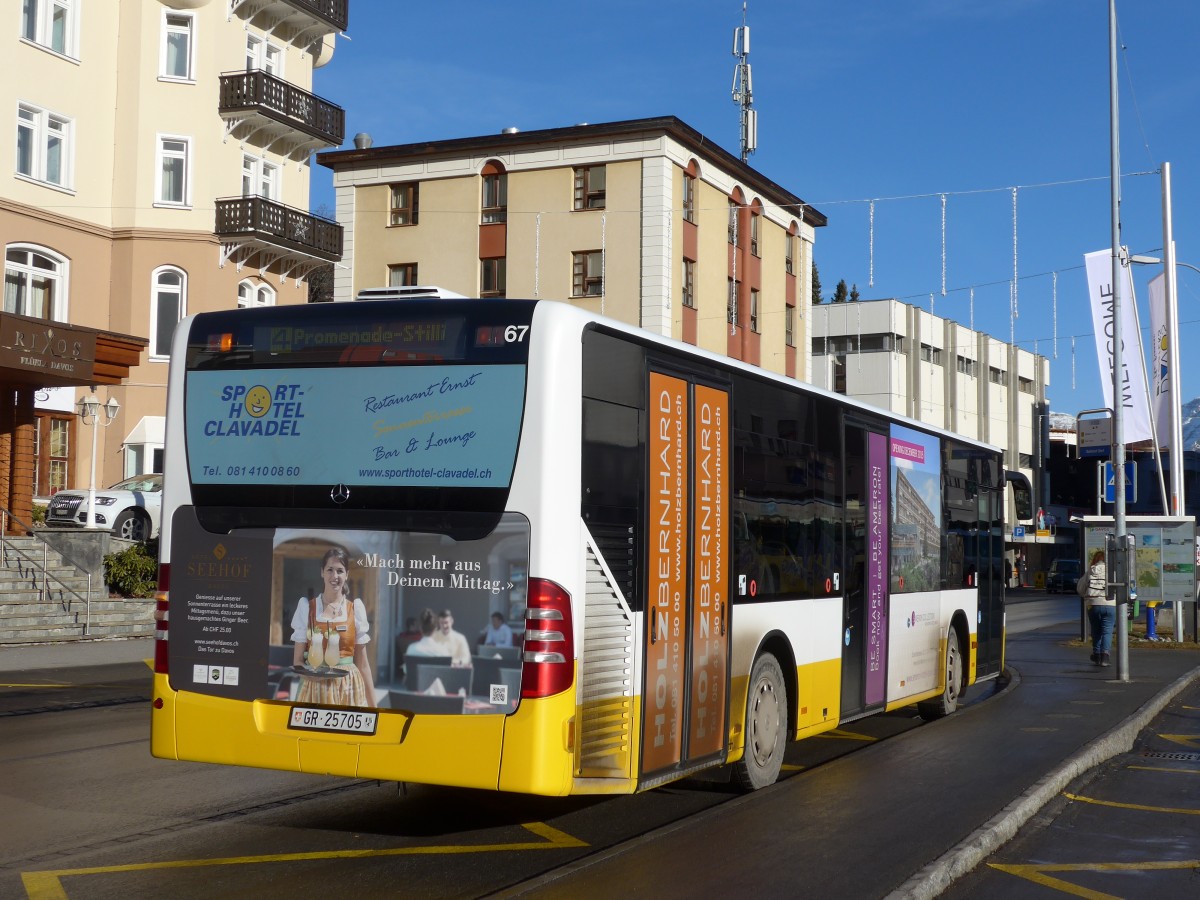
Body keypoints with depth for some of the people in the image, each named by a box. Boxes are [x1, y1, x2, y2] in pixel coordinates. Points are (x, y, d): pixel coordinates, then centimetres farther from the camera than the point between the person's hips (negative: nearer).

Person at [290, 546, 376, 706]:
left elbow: (362, 662, 7)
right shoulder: (307, 607, 2)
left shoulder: (356, 608, 4)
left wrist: (373, 705, 5)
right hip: (315, 689, 0)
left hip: (349, 689, 0)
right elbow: (298, 660, 3)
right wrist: (308, 673, -19)